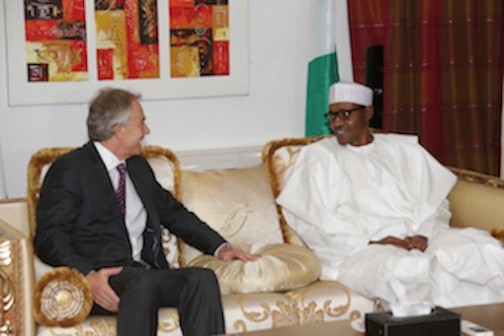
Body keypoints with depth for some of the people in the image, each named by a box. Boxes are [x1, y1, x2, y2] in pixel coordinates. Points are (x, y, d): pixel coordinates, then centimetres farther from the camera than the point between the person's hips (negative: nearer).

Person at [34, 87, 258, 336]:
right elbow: (49, 238, -7)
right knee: (143, 282, -37)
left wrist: (220, 247, 18)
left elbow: (173, 212, 31)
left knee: (202, 278, -23)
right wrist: (88, 275, -25)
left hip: (148, 272, 6)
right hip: (101, 279, -6)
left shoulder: (138, 166, 24)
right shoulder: (70, 169, 0)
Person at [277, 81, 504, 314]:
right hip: (358, 251, -4)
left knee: (484, 248, -23)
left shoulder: (405, 150, 21)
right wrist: (372, 242, -11)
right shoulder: (318, 156, 11)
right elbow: (312, 223, -1)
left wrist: (422, 235, -10)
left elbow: (434, 201, 13)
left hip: (416, 240, 4)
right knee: (400, 269, -39)